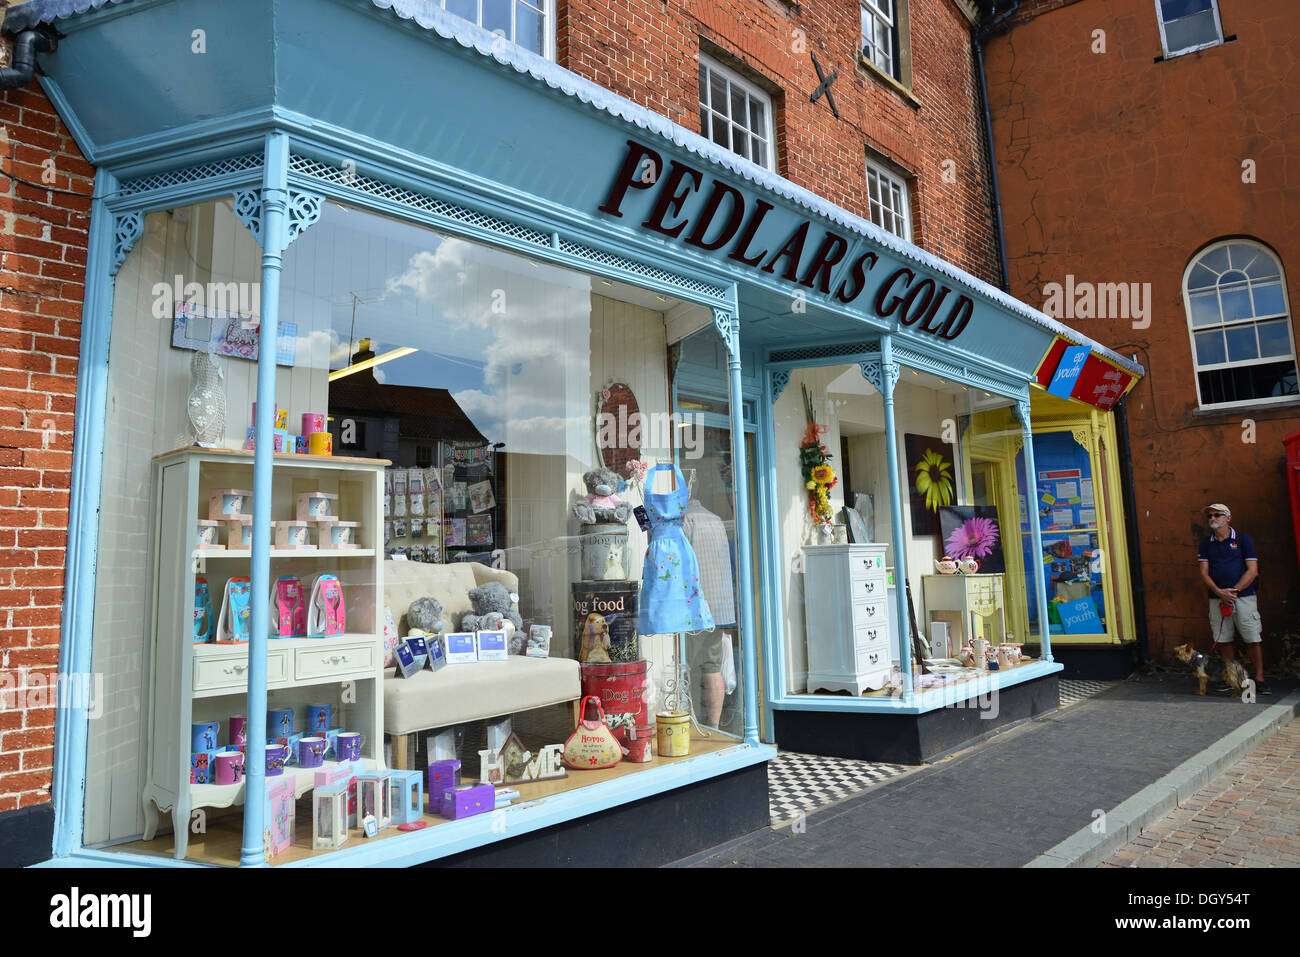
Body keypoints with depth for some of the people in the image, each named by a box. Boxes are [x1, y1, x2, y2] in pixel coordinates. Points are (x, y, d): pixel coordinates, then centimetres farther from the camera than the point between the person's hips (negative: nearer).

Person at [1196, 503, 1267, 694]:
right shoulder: (1206, 543, 9)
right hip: (1217, 598, 3)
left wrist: (1234, 591, -12)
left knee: (1253, 639, -3)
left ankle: (1259, 679, 5)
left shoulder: (1243, 539, 2)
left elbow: (1252, 571, -3)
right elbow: (1204, 573, 5)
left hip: (1244, 596, -3)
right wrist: (1220, 592, -11)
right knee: (1223, 640, 4)